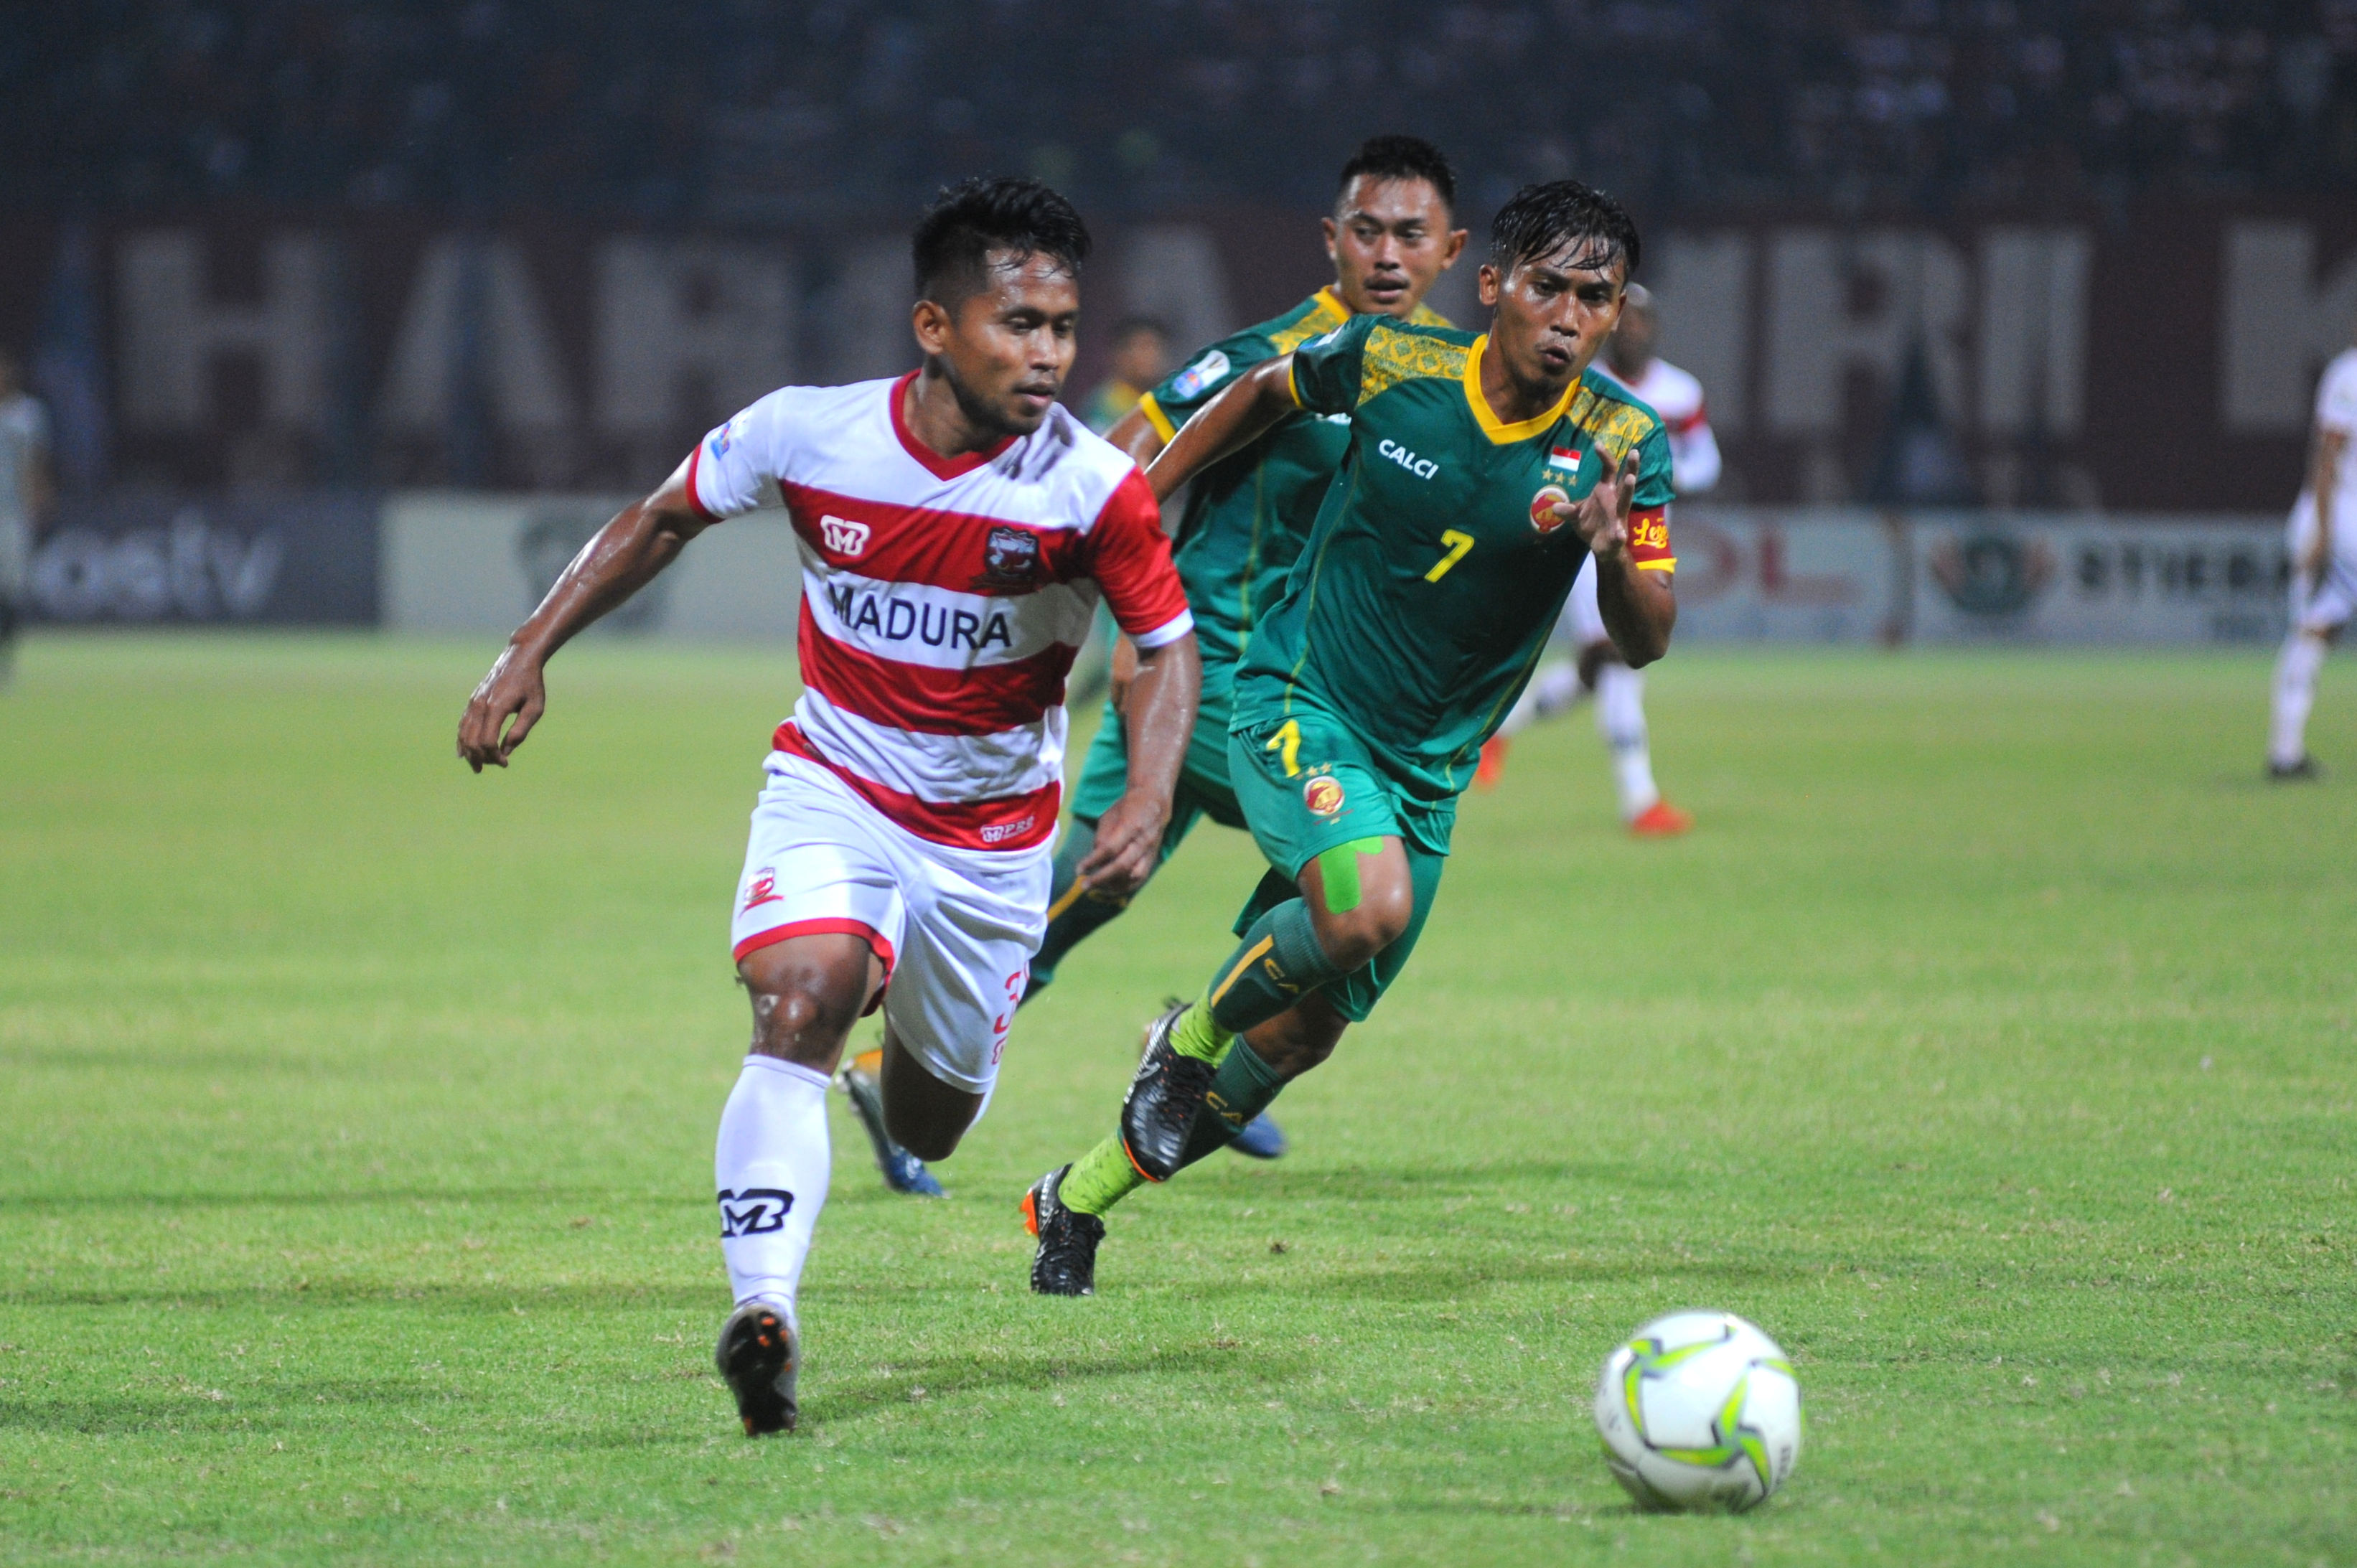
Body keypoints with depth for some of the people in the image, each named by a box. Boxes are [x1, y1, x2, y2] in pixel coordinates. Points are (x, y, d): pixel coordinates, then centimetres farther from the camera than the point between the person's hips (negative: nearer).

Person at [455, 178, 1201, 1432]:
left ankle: (907, 1044, 52)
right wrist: (529, 652, -3)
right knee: (799, 1007, -29)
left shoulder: (1093, 490, -20)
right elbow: (664, 518, 2)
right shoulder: (807, 436, -16)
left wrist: (1148, 800, -25)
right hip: (832, 785, -1)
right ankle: (762, 1313, -33)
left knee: (930, 1128, 14)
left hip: (991, 827, 1)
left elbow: (1166, 645, -8)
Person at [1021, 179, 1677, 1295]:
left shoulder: (1623, 442, -10)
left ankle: (1078, 1198, 29)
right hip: (1298, 703, -4)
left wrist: (1614, 551, -33)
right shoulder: (1388, 361, -12)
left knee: (1299, 1036, 8)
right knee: (1370, 905, -32)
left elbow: (1645, 642, -12)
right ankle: (1191, 1036, -2)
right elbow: (1267, 390, 9)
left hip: (1428, 770, 4)